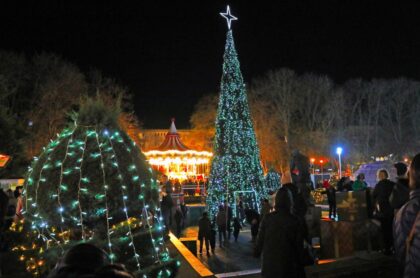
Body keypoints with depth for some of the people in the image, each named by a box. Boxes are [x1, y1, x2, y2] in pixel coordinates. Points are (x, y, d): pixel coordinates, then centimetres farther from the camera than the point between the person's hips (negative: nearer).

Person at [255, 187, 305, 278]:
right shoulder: (295, 221, -9)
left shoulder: (267, 218, -8)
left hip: (270, 263, 1)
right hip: (288, 264, 0)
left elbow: (260, 239, -3)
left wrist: (256, 252, 16)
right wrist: (300, 266, 7)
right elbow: (299, 245, -3)